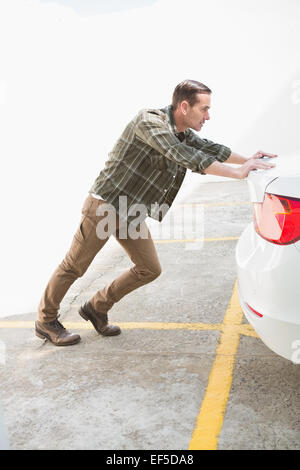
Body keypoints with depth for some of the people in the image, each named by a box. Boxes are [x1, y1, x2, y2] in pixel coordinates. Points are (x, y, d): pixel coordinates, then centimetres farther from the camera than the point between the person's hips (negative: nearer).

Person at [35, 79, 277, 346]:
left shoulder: (183, 134, 6)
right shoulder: (150, 121, -21)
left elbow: (210, 149, 20)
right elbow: (182, 156, -33)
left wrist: (248, 160, 12)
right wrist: (238, 173, -32)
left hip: (133, 215, 9)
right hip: (105, 206, -8)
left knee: (150, 269, 7)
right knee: (74, 267, 4)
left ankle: (97, 309, 23)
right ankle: (46, 321, 25)